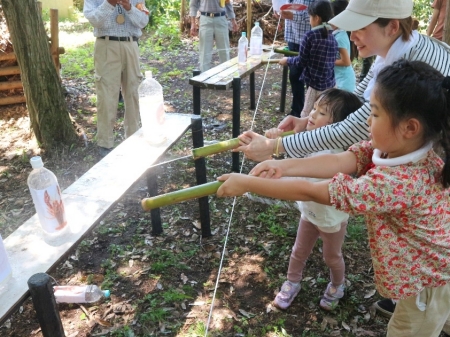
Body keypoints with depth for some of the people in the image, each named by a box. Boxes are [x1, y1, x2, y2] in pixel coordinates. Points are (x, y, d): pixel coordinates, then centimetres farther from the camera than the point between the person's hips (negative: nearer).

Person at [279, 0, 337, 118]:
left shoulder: (310, 35, -11)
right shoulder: (332, 37, 7)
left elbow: (301, 61, -8)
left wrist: (287, 60, 11)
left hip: (316, 85, -6)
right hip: (330, 85, 7)